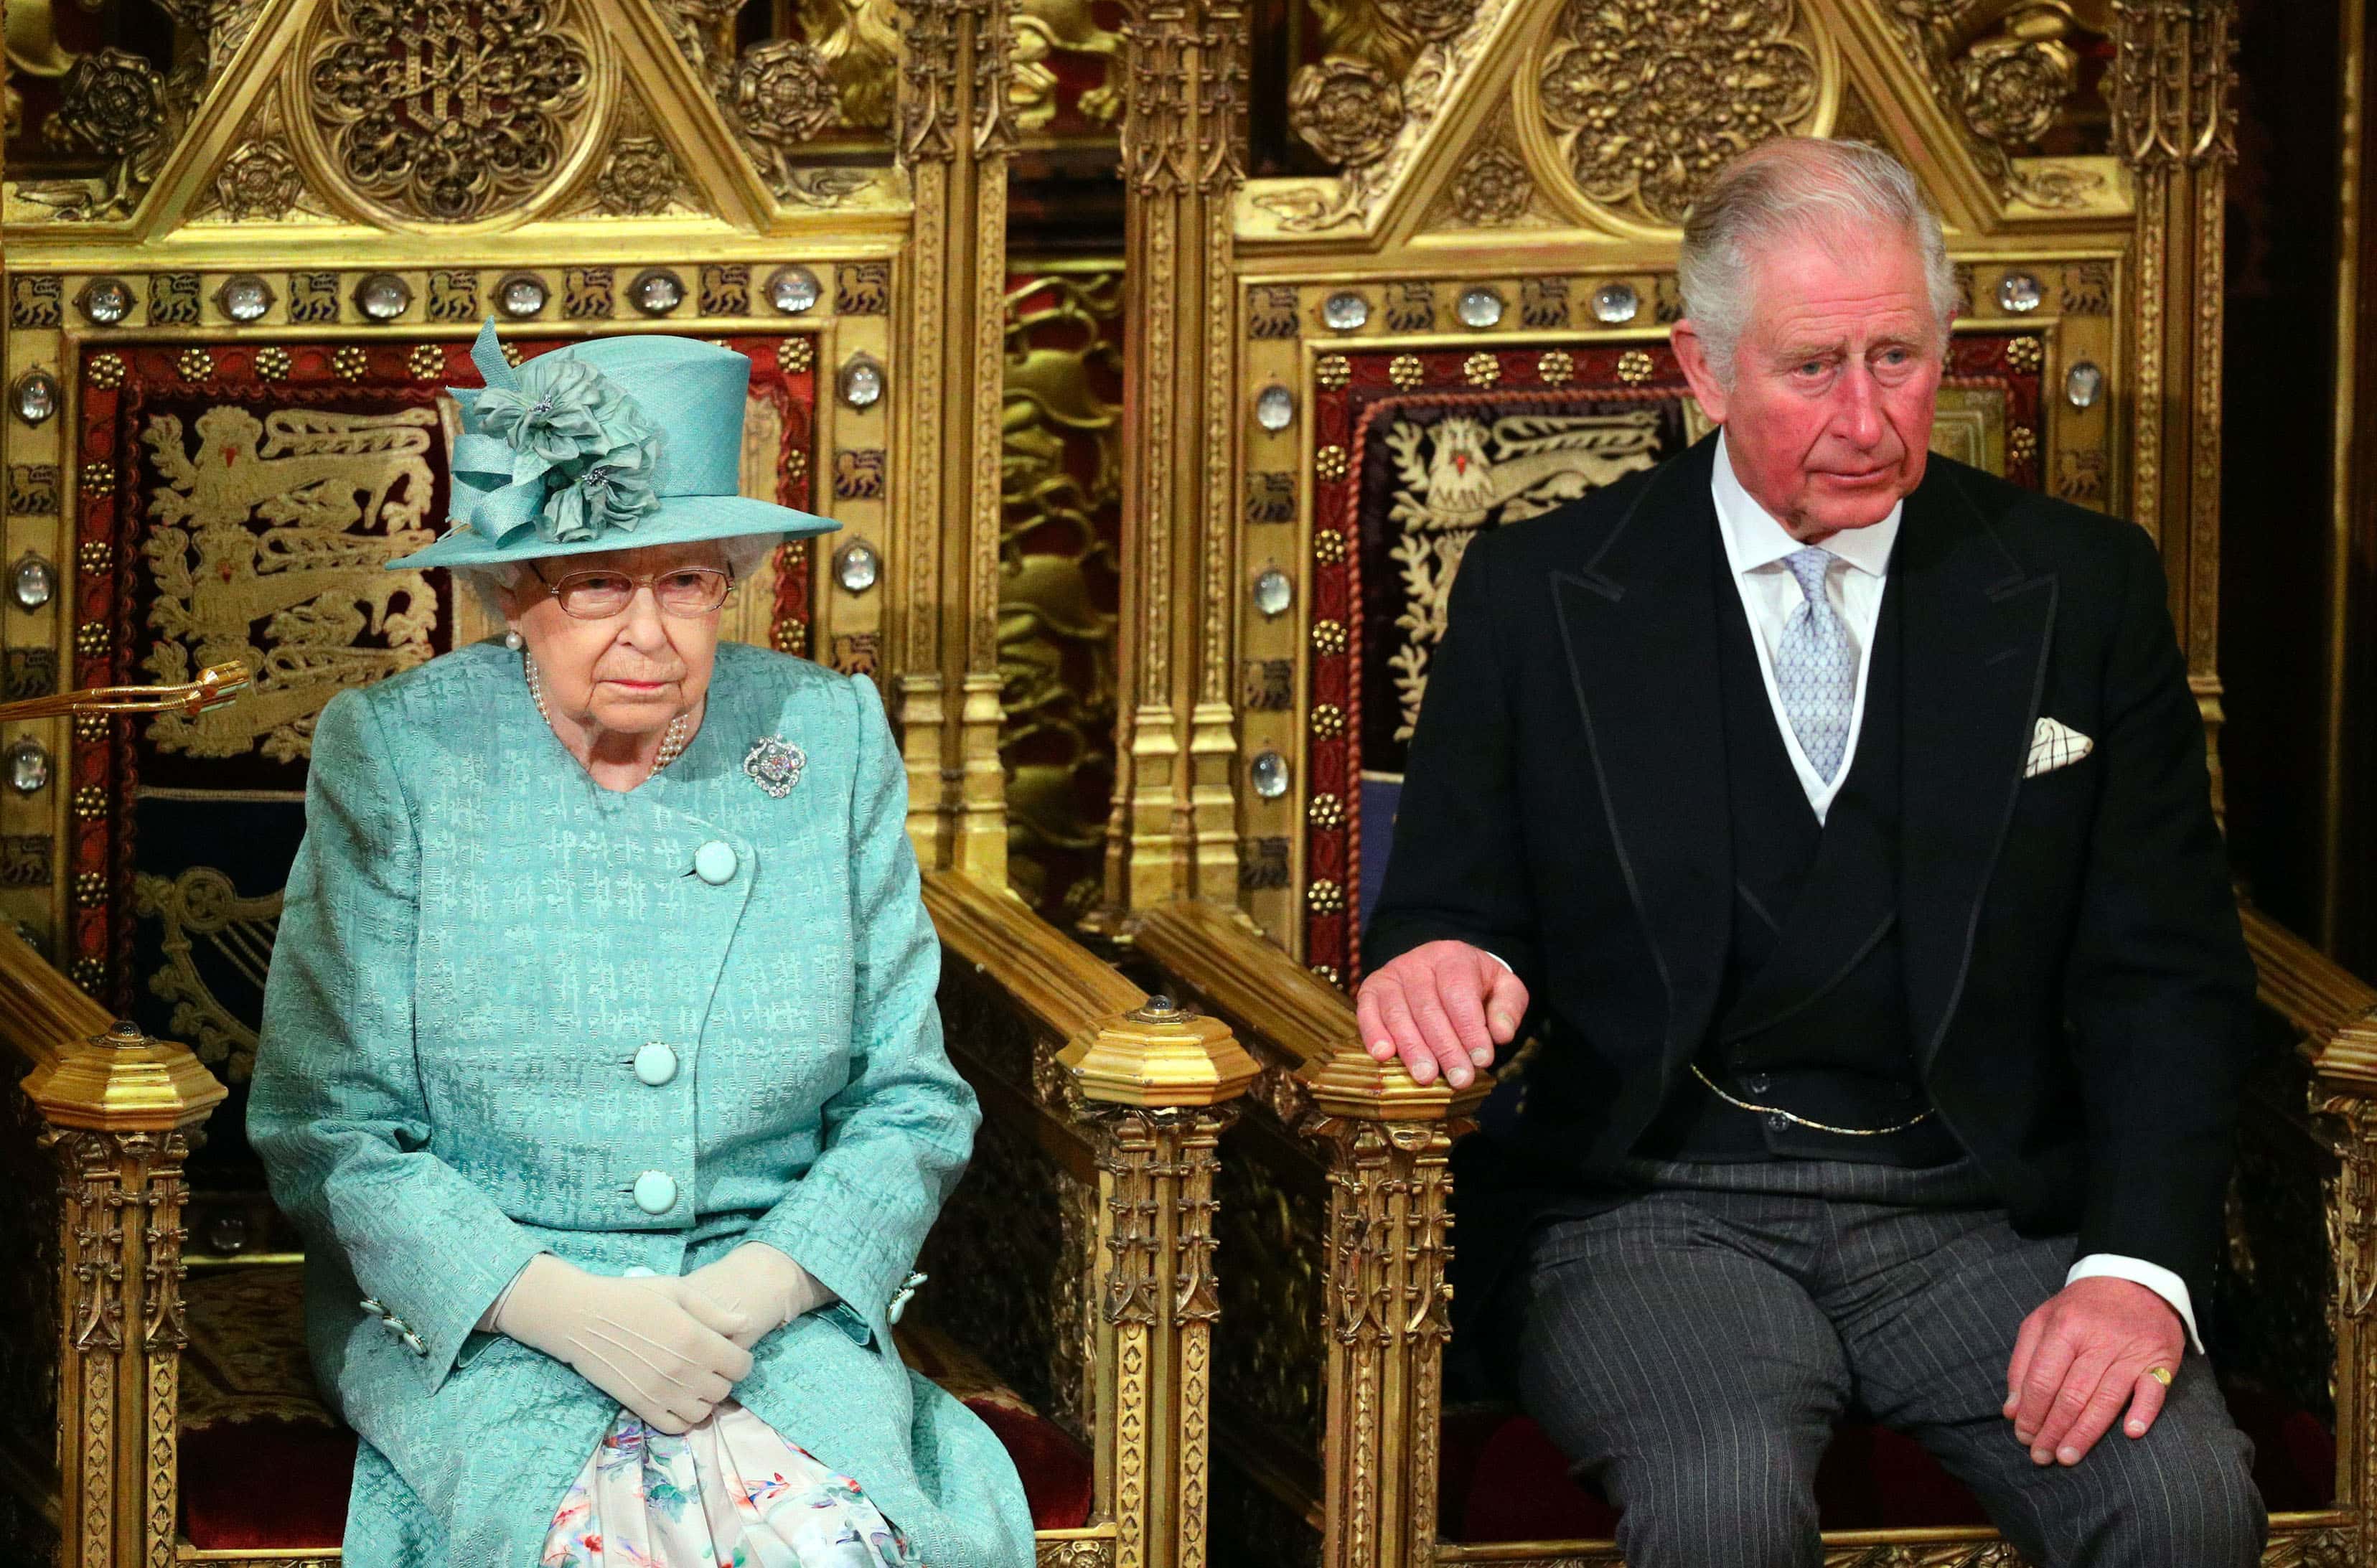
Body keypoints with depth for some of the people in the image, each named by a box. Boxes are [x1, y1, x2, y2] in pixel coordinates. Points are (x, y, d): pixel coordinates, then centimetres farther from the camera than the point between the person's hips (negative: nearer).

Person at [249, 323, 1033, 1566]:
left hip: (776, 1301, 2)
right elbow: (326, 1135, -5)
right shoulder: (391, 755, -2)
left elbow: (913, 1105, 6)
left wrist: (743, 1298, -12)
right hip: (464, 1315, -2)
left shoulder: (829, 740, 5)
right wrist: (572, 1312, -18)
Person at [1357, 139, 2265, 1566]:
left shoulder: (2084, 591, 8)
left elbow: (2168, 977, 4)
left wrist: (2140, 1270, -12)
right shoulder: (1540, 594, 7)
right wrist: (1441, 962, -16)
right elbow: (1456, 906, 10)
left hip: (1984, 1211, 1)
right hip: (1654, 1213, -1)